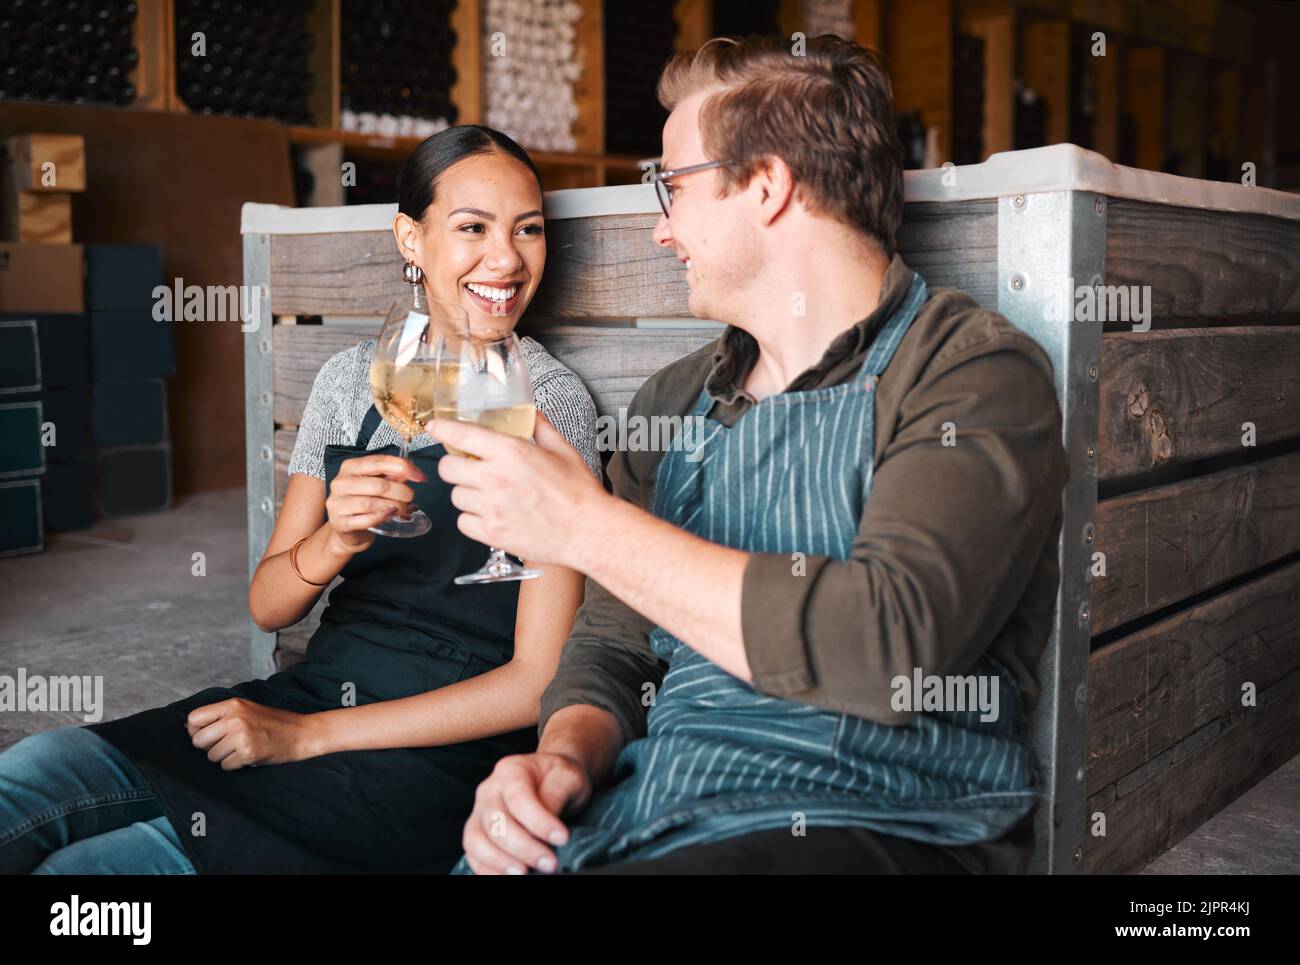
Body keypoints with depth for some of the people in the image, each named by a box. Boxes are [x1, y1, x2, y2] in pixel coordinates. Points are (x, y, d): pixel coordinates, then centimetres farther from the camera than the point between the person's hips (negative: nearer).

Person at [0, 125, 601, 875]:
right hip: (313, 690, 5)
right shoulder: (352, 376, 8)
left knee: (86, 863, -23)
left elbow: (539, 680, -10)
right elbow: (269, 607, 7)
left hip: (442, 752, -4)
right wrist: (335, 538, -17)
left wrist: (307, 736, -12)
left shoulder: (551, 401, -6)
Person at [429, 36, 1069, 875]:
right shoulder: (674, 403, 14)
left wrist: (588, 523, -17)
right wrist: (564, 755, -7)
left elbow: (893, 646, -22)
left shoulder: (976, 374, -7)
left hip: (864, 823, -6)